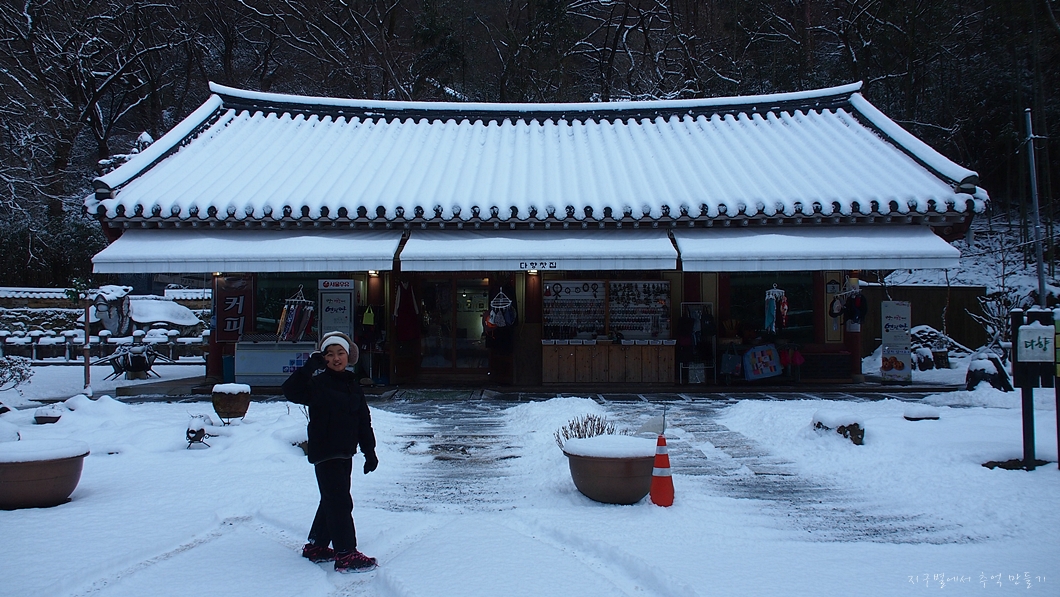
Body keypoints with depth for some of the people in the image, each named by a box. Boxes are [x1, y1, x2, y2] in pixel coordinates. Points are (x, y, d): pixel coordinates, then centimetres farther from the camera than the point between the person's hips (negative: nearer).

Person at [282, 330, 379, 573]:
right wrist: (309, 368, -32)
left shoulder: (352, 382, 10)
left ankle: (316, 546, 31)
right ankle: (346, 555, -1)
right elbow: (291, 391, -26)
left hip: (345, 452, 7)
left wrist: (369, 451, 12)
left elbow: (363, 420, 13)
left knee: (332, 500, 17)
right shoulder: (319, 382, -8)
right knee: (340, 502, -7)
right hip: (325, 451, -7)